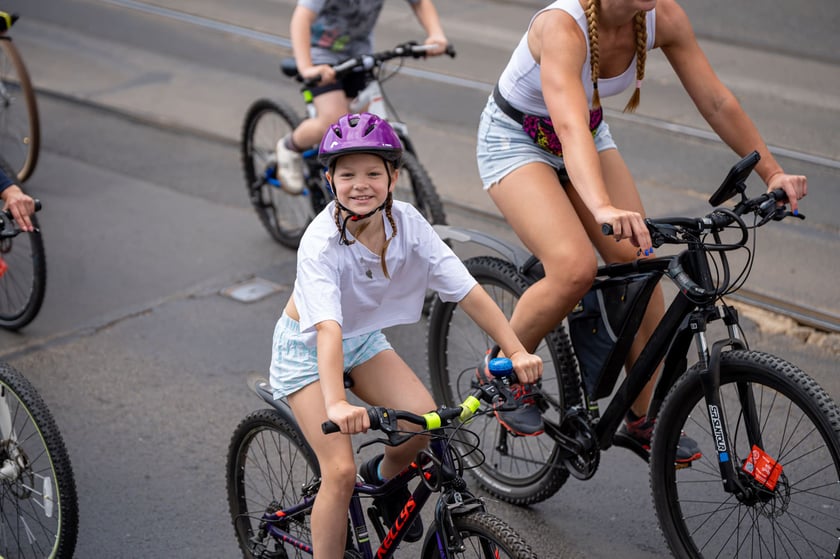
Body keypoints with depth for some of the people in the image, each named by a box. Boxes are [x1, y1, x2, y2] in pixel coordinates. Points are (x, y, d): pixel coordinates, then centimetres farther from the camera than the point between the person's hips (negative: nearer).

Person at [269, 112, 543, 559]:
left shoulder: (405, 221, -18)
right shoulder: (322, 241, -31)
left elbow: (467, 289, -20)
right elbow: (327, 328, -43)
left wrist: (516, 350, -27)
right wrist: (336, 405, -56)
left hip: (363, 338, 5)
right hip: (306, 347, -4)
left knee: (424, 416, -17)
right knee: (340, 472, -15)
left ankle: (384, 475, 15)